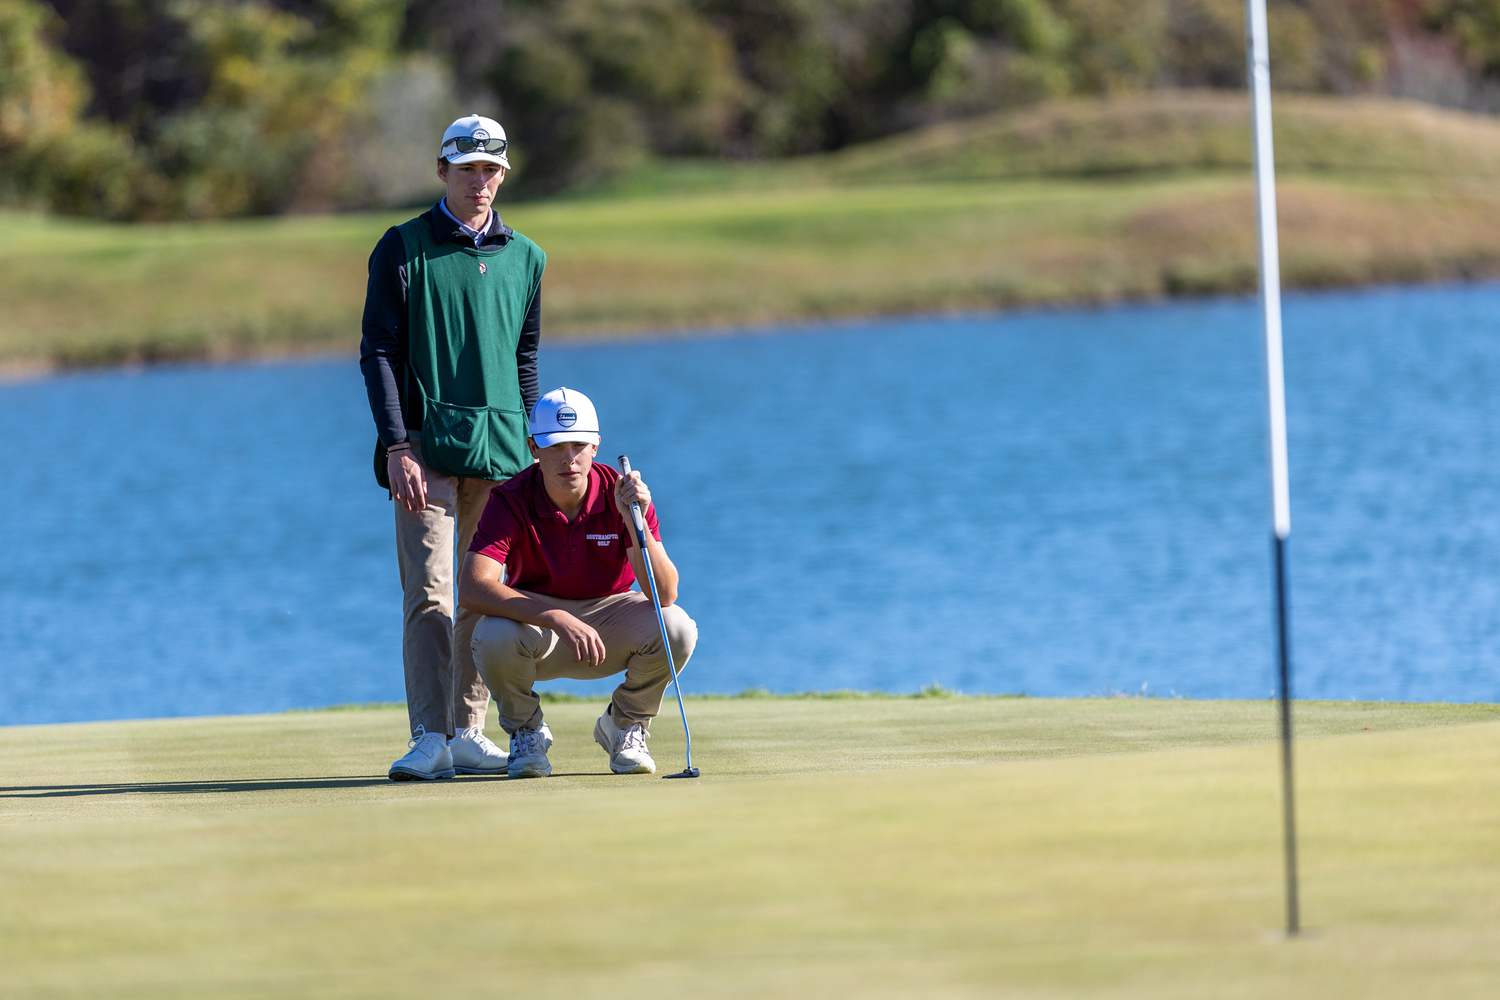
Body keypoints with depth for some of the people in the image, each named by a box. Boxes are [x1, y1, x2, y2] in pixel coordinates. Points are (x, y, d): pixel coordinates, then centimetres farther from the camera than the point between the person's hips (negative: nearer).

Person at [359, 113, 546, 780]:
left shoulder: (525, 258, 14)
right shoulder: (403, 249, 1)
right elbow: (379, 352, -3)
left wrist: (527, 447, 11)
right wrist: (397, 447, -12)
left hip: (501, 448, 4)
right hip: (427, 443, -4)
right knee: (429, 592, -11)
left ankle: (469, 732, 10)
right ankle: (430, 739, -15)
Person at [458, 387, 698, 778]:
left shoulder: (623, 494, -16)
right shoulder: (511, 501, -19)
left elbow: (665, 594, -24)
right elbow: (473, 587, -34)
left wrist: (635, 521, -40)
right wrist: (560, 619, -44)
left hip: (608, 617, 1)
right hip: (535, 619, -1)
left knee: (676, 628, -29)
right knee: (494, 637, -36)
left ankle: (624, 725, 1)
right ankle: (526, 731, -2)